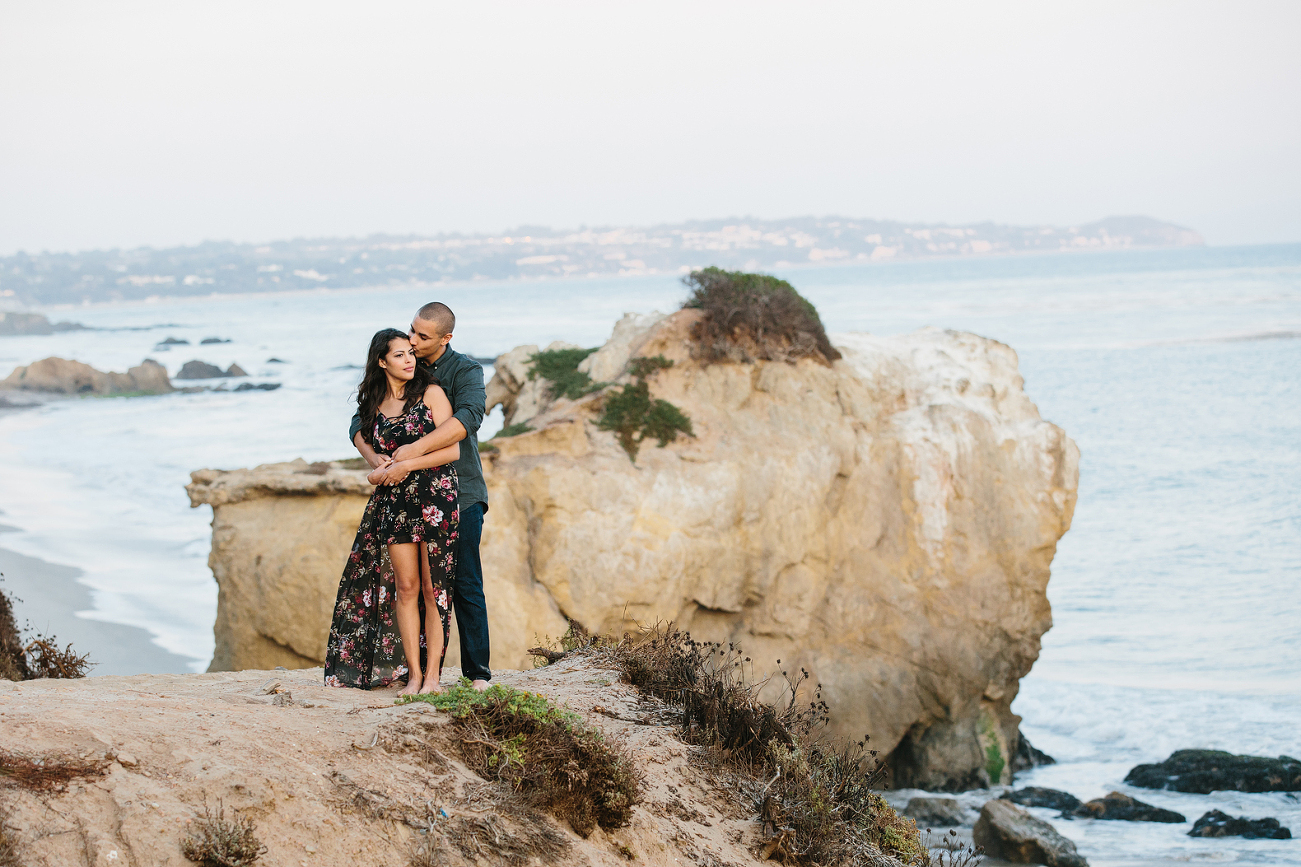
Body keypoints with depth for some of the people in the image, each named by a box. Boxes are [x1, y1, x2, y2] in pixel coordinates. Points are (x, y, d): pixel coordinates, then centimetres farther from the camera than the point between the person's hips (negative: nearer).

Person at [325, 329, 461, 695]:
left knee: (432, 588, -3)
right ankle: (413, 674, 5)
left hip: (435, 497, -4)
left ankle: (432, 675, 0)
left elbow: (453, 449, -8)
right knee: (404, 588, 1)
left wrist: (405, 465, -12)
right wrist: (379, 472, -2)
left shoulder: (431, 393, -2)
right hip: (395, 503, 4)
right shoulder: (375, 404, 12)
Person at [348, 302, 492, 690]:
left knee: (465, 585, -5)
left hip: (459, 493, -4)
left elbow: (467, 419, -25)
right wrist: (372, 456, -17)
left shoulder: (466, 371, -5)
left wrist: (418, 447, -34)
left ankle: (478, 672, 0)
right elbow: (360, 424, 5)